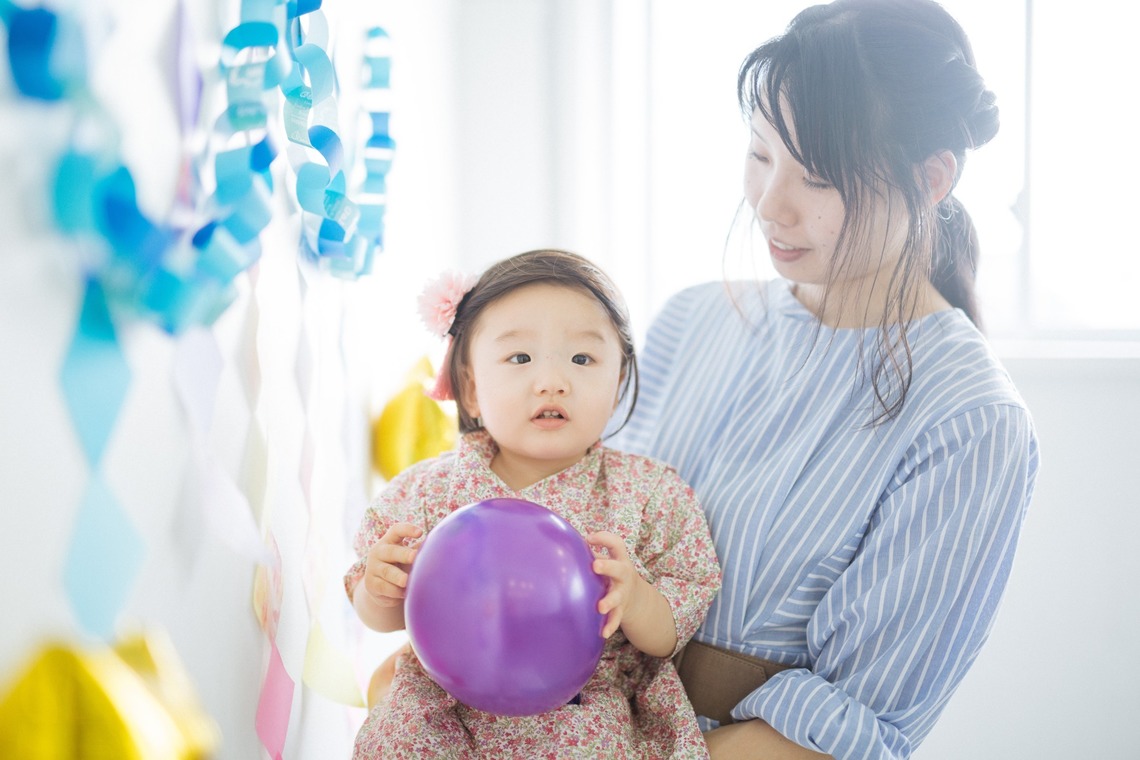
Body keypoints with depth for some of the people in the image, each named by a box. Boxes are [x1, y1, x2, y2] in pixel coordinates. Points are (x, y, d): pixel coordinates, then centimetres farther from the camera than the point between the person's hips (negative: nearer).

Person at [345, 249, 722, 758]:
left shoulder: (649, 493, -6)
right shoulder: (427, 492, -4)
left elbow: (669, 636, -5)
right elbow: (382, 617, 8)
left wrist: (634, 600, -26)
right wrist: (380, 593, -15)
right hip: (448, 715, 1)